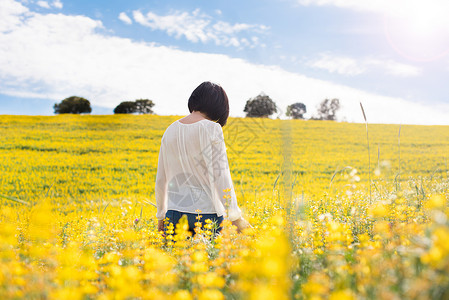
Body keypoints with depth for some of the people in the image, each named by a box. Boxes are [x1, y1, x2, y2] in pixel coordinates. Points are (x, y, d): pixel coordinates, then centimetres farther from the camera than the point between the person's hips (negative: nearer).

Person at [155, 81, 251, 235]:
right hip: (206, 213, -5)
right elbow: (221, 176, -14)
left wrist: (161, 217, 20)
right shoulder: (212, 129, -9)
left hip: (174, 214, 5)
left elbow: (161, 179, 11)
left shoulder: (171, 130, 7)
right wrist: (236, 217, -9)